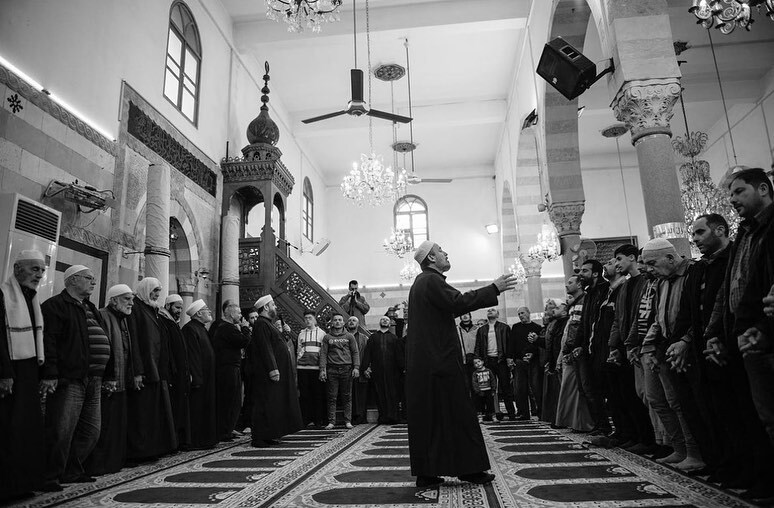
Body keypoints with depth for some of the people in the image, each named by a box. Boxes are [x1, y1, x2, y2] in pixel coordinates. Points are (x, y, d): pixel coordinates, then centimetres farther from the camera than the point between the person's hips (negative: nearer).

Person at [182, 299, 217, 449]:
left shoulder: (201, 328, 17)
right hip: (198, 378, -10)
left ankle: (205, 440, 20)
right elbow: (191, 356, -21)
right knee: (197, 409, -4)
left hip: (206, 378, 10)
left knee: (206, 408, 13)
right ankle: (195, 442, 4)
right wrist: (196, 379, -24)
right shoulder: (190, 329, -14)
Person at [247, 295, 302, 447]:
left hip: (275, 372, 11)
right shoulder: (261, 324, -14)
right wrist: (273, 369, -26)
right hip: (267, 374, -11)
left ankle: (269, 435, 20)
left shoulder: (267, 324, 19)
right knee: (265, 405, -6)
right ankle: (260, 438, 0)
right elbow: (265, 349, -22)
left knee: (272, 405, 14)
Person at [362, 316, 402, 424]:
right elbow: (367, 353, 9)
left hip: (391, 371, -1)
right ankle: (382, 417, 5)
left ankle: (392, 417, -6)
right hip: (377, 370, 1)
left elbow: (399, 354, 8)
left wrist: (401, 368, -2)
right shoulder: (373, 337, 15)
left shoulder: (394, 337, 14)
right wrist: (365, 368, -2)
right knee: (380, 394, 0)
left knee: (392, 393, -6)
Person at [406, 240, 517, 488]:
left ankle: (425, 472, 15)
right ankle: (468, 468, 10)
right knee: (457, 414, 0)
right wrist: (494, 289, -17)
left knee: (426, 417, 10)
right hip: (440, 360, -10)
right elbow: (458, 302, -24)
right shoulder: (431, 280, -12)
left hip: (420, 364, 10)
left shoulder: (421, 282, 19)